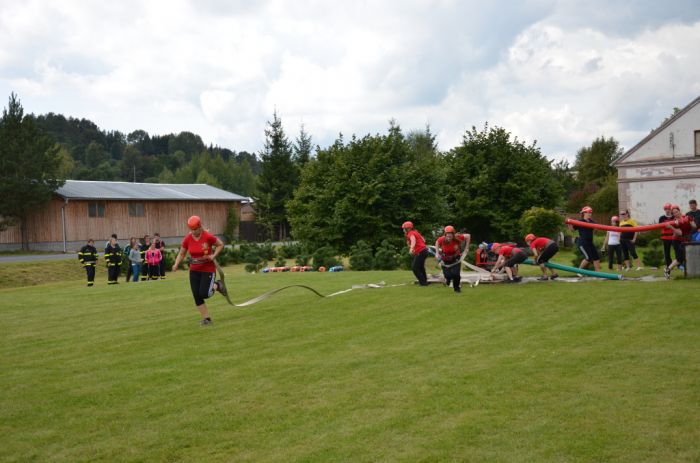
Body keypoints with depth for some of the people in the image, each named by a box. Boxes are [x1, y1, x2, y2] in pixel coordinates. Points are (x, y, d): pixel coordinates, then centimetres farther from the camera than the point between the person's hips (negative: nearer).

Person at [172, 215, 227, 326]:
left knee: (204, 294, -12)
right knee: (197, 296, 0)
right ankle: (206, 318, 13)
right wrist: (176, 264, -12)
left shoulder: (208, 237, -17)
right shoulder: (187, 239, -5)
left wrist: (213, 256, -15)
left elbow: (220, 245, -2)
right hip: (194, 271, 4)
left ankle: (217, 285, 20)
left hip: (208, 270, -4)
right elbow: (181, 254, 5)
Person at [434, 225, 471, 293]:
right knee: (447, 275, -10)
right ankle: (447, 280, 32)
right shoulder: (442, 239, -25)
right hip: (445, 259, 0)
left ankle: (457, 288, 15)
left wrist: (466, 248, -9)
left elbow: (468, 236, -11)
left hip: (455, 258, 0)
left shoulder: (457, 238, -27)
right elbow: (437, 242, -1)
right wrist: (437, 253, -6)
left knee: (456, 274, -14)